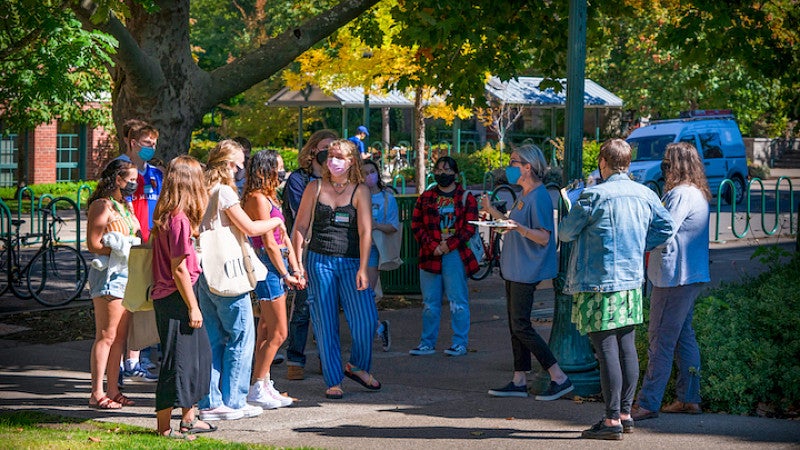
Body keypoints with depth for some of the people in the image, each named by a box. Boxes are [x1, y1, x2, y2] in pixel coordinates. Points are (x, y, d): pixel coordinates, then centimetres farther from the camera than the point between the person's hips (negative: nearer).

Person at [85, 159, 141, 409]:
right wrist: (121, 250, -17)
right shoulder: (102, 206, -9)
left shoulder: (126, 206, 19)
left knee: (120, 336, 9)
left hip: (127, 275, 9)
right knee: (106, 335, -9)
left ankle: (113, 390, 14)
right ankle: (97, 393, -6)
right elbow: (93, 244, -15)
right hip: (109, 274, -9)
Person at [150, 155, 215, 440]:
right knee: (177, 360, -2)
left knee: (199, 353, 18)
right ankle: (164, 427, 4)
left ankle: (189, 418, 28)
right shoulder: (179, 219, -19)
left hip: (167, 295, 10)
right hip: (175, 299, -10)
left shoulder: (166, 215, 9)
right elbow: (179, 268, -20)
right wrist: (193, 307, -15)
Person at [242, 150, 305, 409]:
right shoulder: (258, 198, -13)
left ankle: (263, 385, 14)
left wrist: (295, 269, 12)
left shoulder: (269, 197, 17)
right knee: (278, 333, -7)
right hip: (268, 264, -10)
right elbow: (269, 242, -15)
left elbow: (283, 237, 18)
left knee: (267, 331, 11)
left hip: (278, 264, 10)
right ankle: (257, 388, -2)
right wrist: (285, 274, -10)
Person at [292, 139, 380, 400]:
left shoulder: (360, 191, 2)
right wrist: (297, 263, 1)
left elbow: (365, 231, -4)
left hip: (351, 262, -1)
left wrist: (362, 269, -12)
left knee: (366, 318, -11)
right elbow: (301, 226, 8)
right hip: (319, 262, 1)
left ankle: (358, 366, 15)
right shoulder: (315, 188, 6)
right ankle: (333, 381, 10)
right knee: (325, 324, 1)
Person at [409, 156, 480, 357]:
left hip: (455, 254, -3)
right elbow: (416, 225, 6)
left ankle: (460, 343, 4)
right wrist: (433, 246, -8)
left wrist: (449, 245, -13)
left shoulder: (466, 198, 4)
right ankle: (427, 343, 13)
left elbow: (470, 227, -3)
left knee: (458, 301, -2)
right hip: (430, 255, 3)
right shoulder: (425, 198, 12)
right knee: (430, 302, 7)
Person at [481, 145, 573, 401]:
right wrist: (492, 211, 21)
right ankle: (519, 381, 16)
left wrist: (519, 227, -36)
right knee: (515, 326, 11)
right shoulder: (524, 195, 14)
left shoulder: (539, 197, -16)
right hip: (514, 270, 10)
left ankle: (560, 379, -8)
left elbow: (544, 237, -20)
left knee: (521, 327, -10)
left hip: (526, 272, -10)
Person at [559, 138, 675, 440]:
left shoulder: (594, 196, -14)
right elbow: (666, 226, 13)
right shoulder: (645, 194, 5)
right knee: (626, 346, 13)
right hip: (632, 281, 7)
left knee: (606, 349, -6)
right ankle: (625, 413, 19)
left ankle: (612, 421, -5)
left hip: (598, 283, -7)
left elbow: (565, 231, -5)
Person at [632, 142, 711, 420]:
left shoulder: (681, 194, -17)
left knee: (661, 339, -8)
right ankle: (689, 398, 19)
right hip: (690, 276, 10)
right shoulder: (698, 194, 15)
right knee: (683, 335, 15)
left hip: (675, 278, -10)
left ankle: (648, 404, -6)